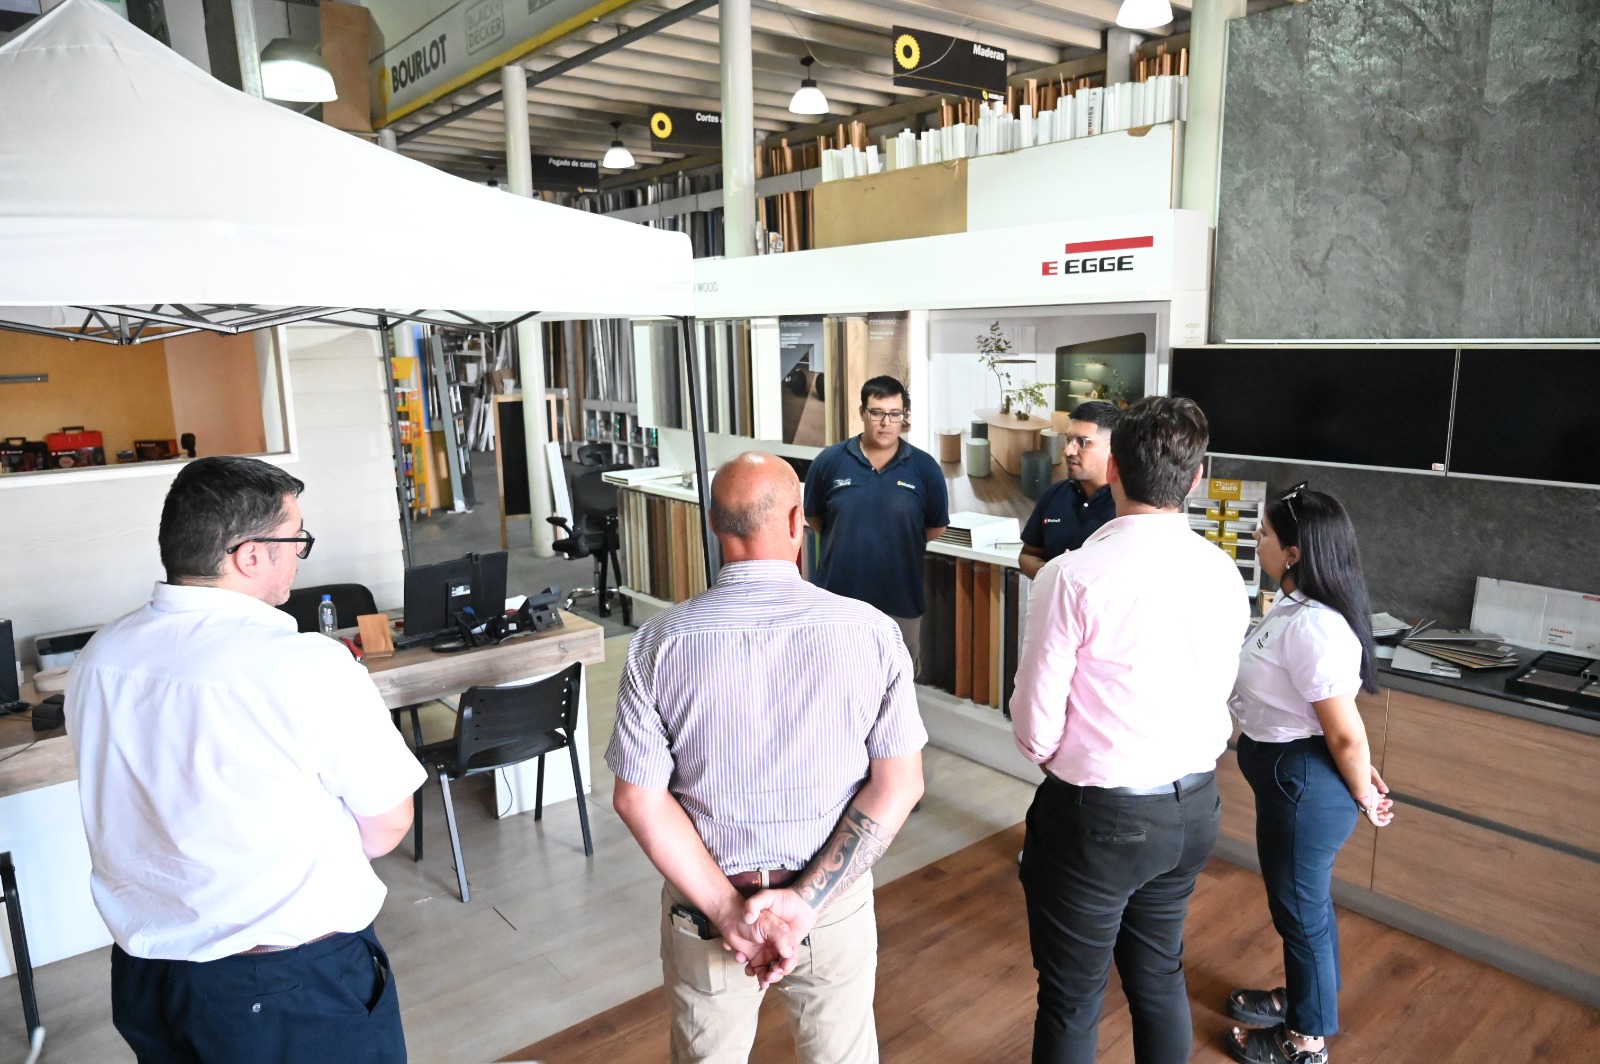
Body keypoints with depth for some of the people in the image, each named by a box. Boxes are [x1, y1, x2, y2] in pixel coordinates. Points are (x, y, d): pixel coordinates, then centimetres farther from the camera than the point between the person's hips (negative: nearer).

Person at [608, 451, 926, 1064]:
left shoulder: (661, 643, -16)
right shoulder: (871, 631, -15)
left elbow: (638, 798, -14)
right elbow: (900, 784, -14)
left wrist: (727, 909, -12)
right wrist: (805, 899, -15)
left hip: (706, 904, 0)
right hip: (835, 897, 0)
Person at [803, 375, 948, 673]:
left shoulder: (924, 468, -3)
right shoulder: (830, 461, -3)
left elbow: (936, 526, 7)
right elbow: (813, 516, 9)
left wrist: (897, 545, 7)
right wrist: (845, 543, 7)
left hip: (900, 600, 0)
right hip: (838, 596, 0)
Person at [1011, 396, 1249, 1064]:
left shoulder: (1072, 577, -22)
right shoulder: (1223, 574, -4)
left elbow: (1035, 722, -17)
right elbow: (1217, 693, 5)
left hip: (1096, 815, -6)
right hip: (1194, 807, 6)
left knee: (1071, 1004, 12)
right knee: (1161, 978, 25)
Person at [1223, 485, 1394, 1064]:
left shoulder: (1311, 627, -30)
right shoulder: (1294, 606, 2)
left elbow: (1346, 735, -23)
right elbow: (1337, 723, 12)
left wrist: (1363, 797, -9)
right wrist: (1362, 769, 15)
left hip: (1302, 784, -10)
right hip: (1286, 773, 10)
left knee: (1301, 906, 10)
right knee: (1300, 897, 26)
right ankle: (1300, 997, 49)